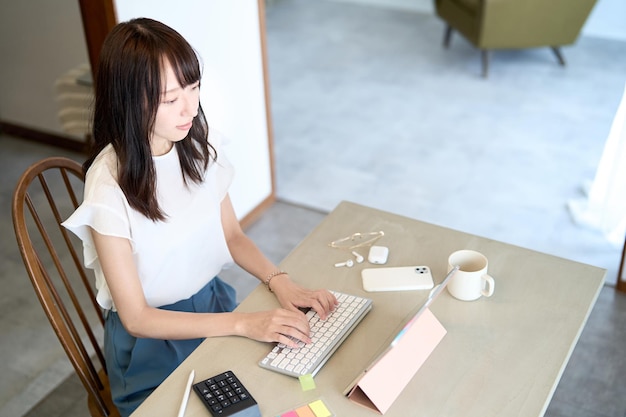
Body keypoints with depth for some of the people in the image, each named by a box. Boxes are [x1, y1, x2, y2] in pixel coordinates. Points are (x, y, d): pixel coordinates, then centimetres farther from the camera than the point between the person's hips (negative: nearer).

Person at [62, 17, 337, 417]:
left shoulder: (201, 145, -8)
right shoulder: (110, 185, -23)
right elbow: (136, 317, -18)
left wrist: (281, 282, -13)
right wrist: (244, 324, -26)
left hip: (214, 303, 5)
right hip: (154, 336, -5)